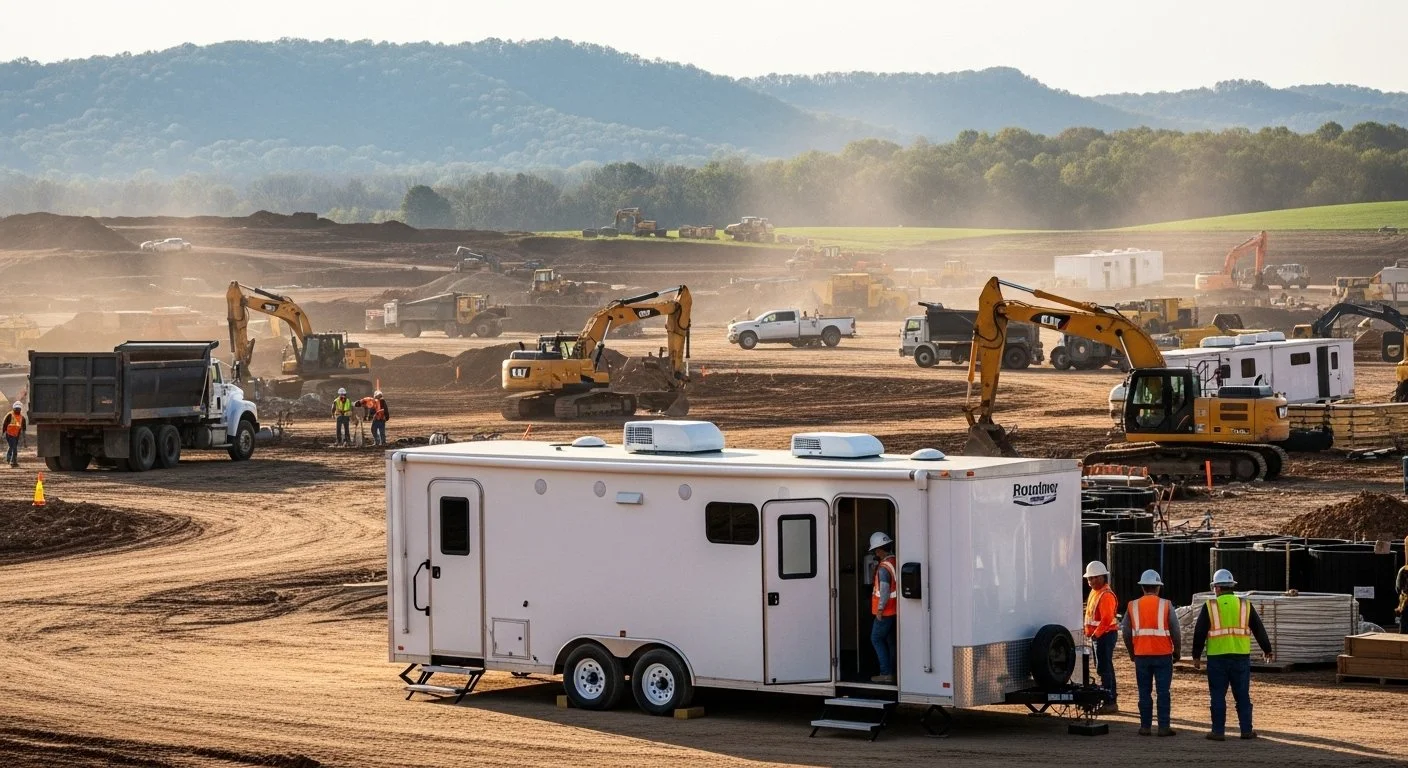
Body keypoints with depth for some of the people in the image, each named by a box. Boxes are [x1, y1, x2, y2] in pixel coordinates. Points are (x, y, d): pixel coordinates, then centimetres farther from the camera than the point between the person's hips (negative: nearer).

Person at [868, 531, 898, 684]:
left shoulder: (883, 568, -19)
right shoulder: (895, 562, 8)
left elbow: (884, 590, -21)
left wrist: (880, 609, -15)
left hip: (886, 610, -8)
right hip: (895, 610, 8)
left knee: (876, 639, -1)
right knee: (891, 641, 13)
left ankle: (886, 673, -6)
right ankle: (895, 672, 14)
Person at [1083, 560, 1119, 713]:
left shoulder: (1106, 595, -17)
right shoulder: (1095, 592, 15)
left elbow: (1107, 619, -23)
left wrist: (1096, 634, -20)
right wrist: (1089, 632, 14)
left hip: (1105, 635, -11)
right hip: (1098, 635, 11)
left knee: (1104, 668, -10)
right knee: (1105, 668, 14)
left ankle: (1109, 702, -10)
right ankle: (1111, 700, 21)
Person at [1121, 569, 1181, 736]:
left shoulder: (1132, 606, 3)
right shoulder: (1166, 605, -3)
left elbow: (1126, 632, 7)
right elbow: (1175, 631, -1)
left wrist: (1132, 653, 20)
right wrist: (1177, 651, 13)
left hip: (1141, 655, 2)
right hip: (1163, 655, -2)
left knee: (1144, 692, 8)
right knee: (1163, 692, 2)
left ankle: (1145, 727, 8)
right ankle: (1163, 727, 0)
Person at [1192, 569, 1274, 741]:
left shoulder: (1210, 606, -2)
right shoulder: (1245, 605, 5)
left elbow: (1199, 633, -2)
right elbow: (1259, 630, 10)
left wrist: (1196, 656, 6)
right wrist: (1267, 651, 21)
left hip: (1217, 658, -2)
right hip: (1241, 657, 2)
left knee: (1218, 696, 4)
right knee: (1243, 695, 10)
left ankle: (1218, 731, 4)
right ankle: (1246, 730, 10)